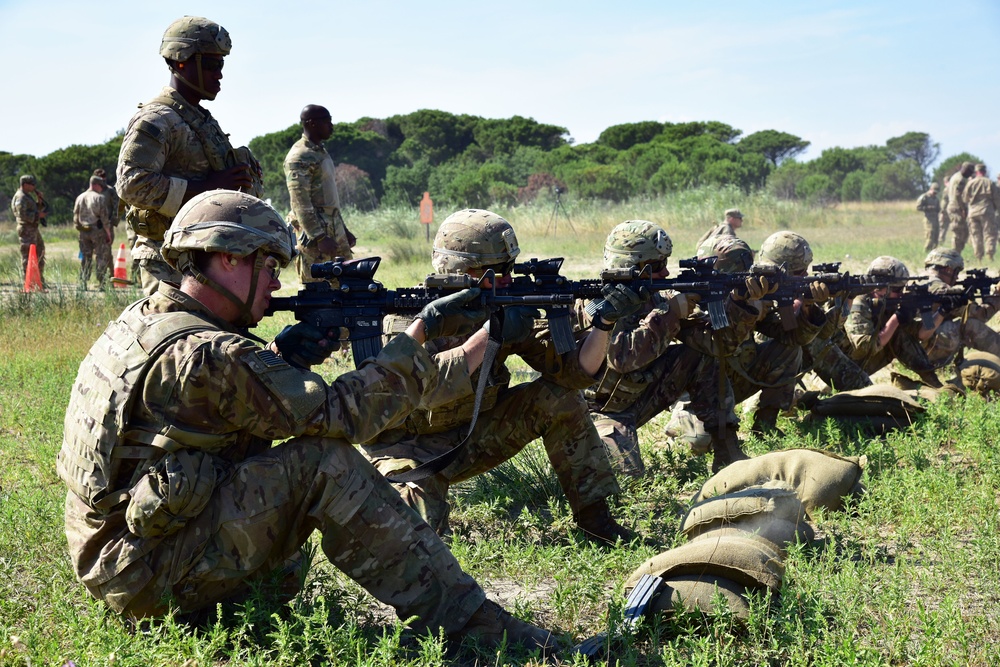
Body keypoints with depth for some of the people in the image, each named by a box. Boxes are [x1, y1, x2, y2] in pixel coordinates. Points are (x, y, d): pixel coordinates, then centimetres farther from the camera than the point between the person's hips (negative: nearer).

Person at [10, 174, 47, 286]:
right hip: (26, 230, -11)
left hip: (34, 229, 11)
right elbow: (22, 214, -24)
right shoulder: (20, 197, -14)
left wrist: (39, 199, 9)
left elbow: (35, 209, 23)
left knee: (40, 252, 16)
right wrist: (38, 215, -20)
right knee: (28, 256, -7)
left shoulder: (27, 196, 18)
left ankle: (40, 281, 23)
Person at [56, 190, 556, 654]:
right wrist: (423, 329, -12)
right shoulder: (204, 354, -21)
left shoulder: (145, 318, 8)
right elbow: (338, 413, -21)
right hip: (149, 579, -10)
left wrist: (279, 359, 0)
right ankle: (466, 621, -17)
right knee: (324, 465, -18)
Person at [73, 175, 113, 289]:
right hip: (98, 231, -6)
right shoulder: (100, 198, -9)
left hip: (83, 232, 6)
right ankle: (101, 283, -4)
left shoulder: (80, 198, 9)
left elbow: (75, 216, 12)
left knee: (85, 258, 12)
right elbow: (104, 218, -11)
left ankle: (83, 284, 10)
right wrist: (108, 233, -5)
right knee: (102, 257, 1)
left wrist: (79, 228, 19)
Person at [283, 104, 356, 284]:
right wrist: (319, 237, -24)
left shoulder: (322, 151, 16)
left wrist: (344, 229, 21)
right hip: (314, 230, -9)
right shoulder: (299, 156, -13)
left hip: (335, 229, 9)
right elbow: (300, 202, -19)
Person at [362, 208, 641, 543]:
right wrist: (489, 334, -39)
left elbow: (574, 370, -11)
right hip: (409, 445, -5)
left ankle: (594, 517, -1)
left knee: (559, 398, -11)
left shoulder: (508, 309, -7)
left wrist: (604, 323, -27)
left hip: (471, 434, 5)